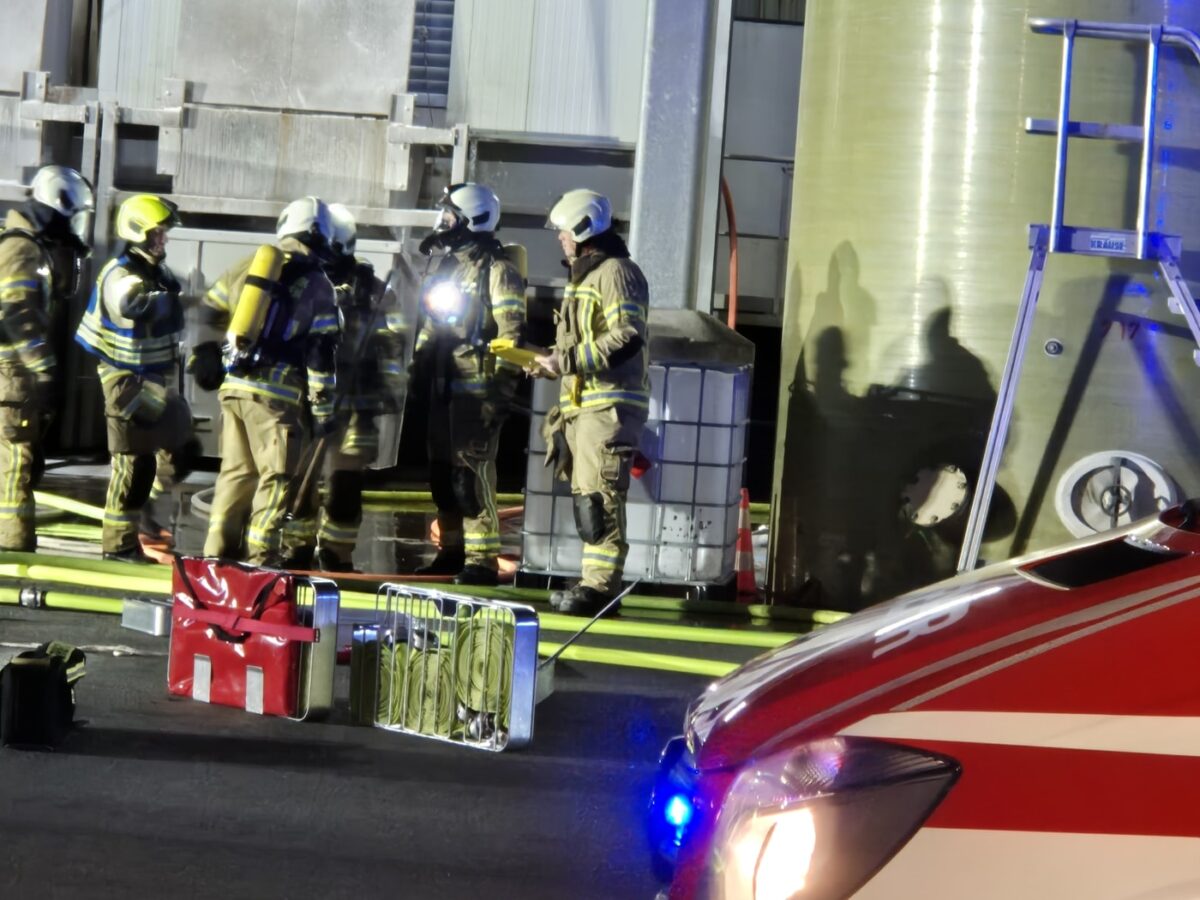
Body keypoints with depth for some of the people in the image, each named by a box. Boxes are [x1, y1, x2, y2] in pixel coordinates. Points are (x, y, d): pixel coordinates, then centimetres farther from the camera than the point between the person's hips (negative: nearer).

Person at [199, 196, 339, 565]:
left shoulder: (247, 267, 12)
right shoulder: (317, 286, -1)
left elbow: (208, 315, 20)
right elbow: (321, 356, -4)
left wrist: (202, 358, 35)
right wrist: (323, 411, -1)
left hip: (233, 386, 5)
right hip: (277, 396, -5)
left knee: (236, 471, 14)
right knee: (276, 476, 0)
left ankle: (218, 548, 13)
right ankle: (260, 555, -4)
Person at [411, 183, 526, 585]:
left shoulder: (497, 269, -8)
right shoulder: (448, 265, 18)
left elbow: (512, 332, -14)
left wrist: (501, 387, -20)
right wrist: (419, 366, 19)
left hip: (478, 387, -9)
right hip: (444, 386, 9)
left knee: (472, 472, -12)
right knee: (442, 472, 10)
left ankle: (482, 559, -10)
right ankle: (452, 550, 19)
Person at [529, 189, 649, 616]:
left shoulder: (616, 273, -8)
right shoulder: (583, 277, 24)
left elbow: (626, 339, -19)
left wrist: (564, 362, -20)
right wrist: (551, 362, 13)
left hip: (609, 405, -10)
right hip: (583, 404, 10)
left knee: (599, 497, -13)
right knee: (587, 497, 10)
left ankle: (601, 585, -14)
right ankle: (592, 581, 14)